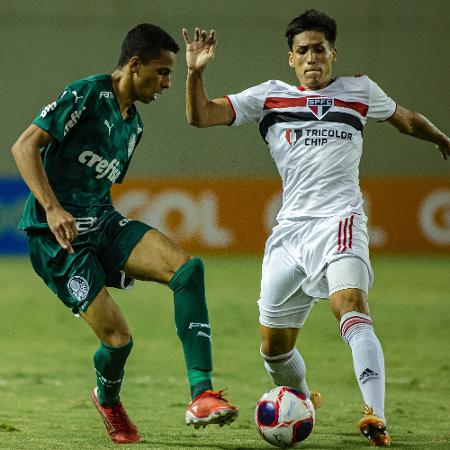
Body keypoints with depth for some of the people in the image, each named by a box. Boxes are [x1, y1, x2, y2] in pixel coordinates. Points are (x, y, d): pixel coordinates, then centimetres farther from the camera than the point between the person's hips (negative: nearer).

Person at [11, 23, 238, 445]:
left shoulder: (134, 123, 16)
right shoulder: (87, 94, -11)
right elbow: (25, 146, -19)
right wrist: (53, 209, -29)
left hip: (103, 223, 8)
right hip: (58, 236, -8)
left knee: (186, 268, -19)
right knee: (118, 337, -15)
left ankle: (201, 395, -23)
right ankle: (107, 399, 23)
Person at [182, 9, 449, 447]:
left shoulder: (359, 90, 11)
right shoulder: (269, 96, 11)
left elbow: (405, 119, 30)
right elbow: (200, 116, 4)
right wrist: (195, 71, -12)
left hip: (339, 222, -3)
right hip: (290, 230, 3)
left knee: (351, 305, -30)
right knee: (274, 346, 9)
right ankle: (301, 400, 41)